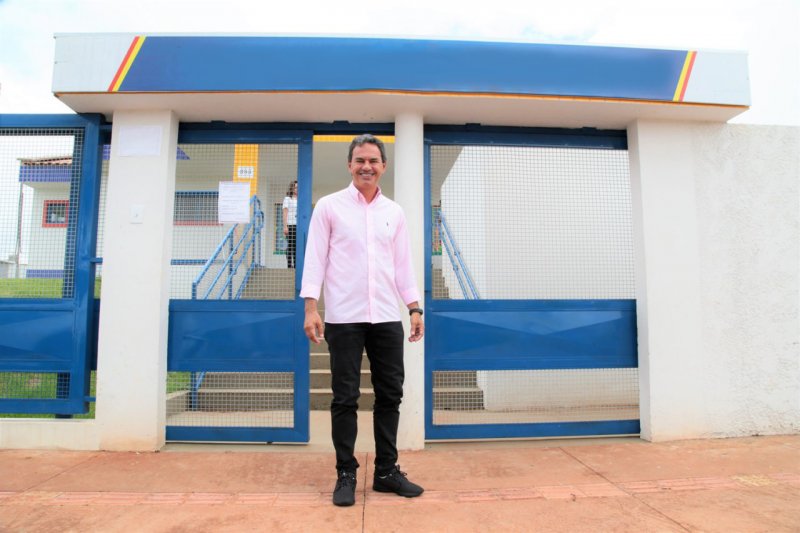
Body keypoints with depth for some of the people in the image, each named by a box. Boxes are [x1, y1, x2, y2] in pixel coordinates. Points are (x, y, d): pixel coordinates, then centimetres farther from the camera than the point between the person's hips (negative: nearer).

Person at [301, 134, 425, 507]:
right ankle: (346, 475, 18)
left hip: (387, 318, 4)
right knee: (345, 398, 4)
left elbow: (403, 264, 14)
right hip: (344, 318, -3)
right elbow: (315, 259, -2)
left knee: (390, 395, 8)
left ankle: (386, 471, 22)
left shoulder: (394, 212, 12)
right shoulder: (329, 207, 2)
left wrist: (415, 309, 8)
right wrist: (311, 308, -11)